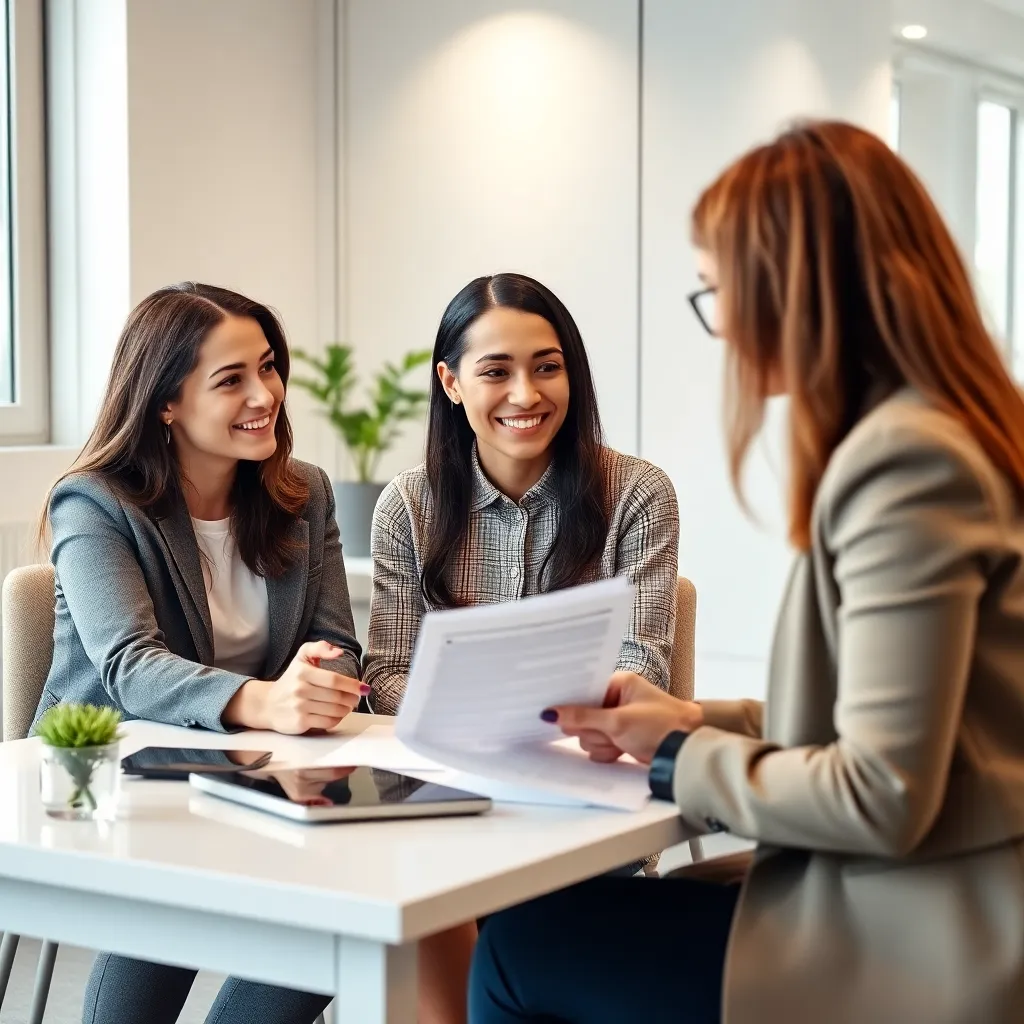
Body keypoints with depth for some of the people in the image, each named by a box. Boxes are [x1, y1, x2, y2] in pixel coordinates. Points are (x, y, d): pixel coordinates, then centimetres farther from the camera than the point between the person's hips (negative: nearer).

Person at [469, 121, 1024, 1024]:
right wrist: (693, 720, 9)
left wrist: (681, 754, -8)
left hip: (920, 950, -9)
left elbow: (882, 796, -22)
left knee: (523, 945, -3)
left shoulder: (905, 456, -20)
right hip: (910, 908, 9)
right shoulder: (935, 432, 11)